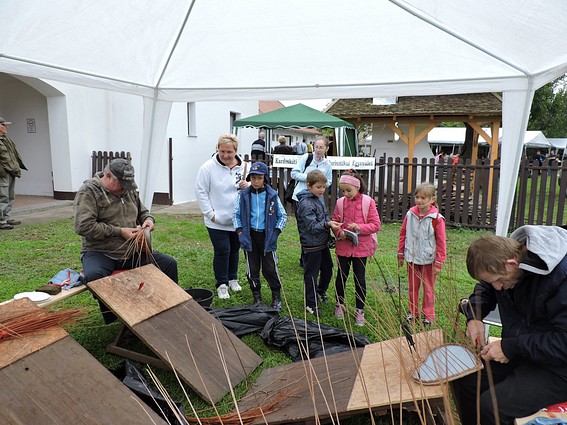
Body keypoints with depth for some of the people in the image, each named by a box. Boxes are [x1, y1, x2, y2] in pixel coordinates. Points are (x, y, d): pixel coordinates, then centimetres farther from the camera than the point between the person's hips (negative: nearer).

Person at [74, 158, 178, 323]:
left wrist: (148, 219, 1)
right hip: (100, 253, -5)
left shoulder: (129, 190, 11)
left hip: (131, 252, 6)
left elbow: (142, 211, 26)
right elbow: (83, 226, -19)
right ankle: (113, 320, -16)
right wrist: (119, 232, -19)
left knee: (169, 263, -9)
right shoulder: (88, 192, -8)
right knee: (94, 276, -38)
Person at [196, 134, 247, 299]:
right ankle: (221, 284, 17)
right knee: (222, 251, -2)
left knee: (234, 250, 17)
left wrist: (247, 186, -14)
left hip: (238, 220, 4)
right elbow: (200, 192, -10)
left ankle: (232, 279, 37)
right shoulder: (208, 167, -13)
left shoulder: (243, 167, -2)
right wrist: (210, 214, -12)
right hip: (217, 222, -4)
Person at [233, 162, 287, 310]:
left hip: (267, 236, -2)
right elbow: (236, 214, 6)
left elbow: (283, 216, 2)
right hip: (250, 236, 2)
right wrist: (240, 232, -6)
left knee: (270, 269, 3)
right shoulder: (243, 195, -2)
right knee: (252, 269, 11)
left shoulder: (272, 195, -5)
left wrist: (276, 232, -8)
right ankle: (257, 297, 28)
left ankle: (276, 297, 22)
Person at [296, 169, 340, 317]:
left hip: (323, 243, 9)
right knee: (311, 274, 4)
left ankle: (320, 292, 46)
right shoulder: (306, 204, -21)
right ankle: (311, 304, 20)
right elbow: (312, 226, -25)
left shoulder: (320, 198, 7)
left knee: (328, 270, 21)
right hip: (311, 245, -9)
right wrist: (327, 224, -36)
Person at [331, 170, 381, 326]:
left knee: (360, 278, 7)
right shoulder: (340, 202, 0)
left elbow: (376, 225, -7)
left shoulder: (368, 202, -8)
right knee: (341, 275, 15)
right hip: (343, 246, 2)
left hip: (361, 247, -2)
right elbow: (335, 222, 8)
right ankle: (340, 304, 35)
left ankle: (360, 310, 21)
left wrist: (360, 227, -22)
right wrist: (339, 232, -13)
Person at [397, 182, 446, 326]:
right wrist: (401, 254, 8)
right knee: (412, 287, 16)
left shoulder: (437, 218, -14)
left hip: (428, 260, -3)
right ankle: (412, 312, 31)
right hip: (412, 257, 3)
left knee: (428, 288, 11)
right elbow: (403, 234, 6)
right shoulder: (410, 214, -4)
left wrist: (439, 263, -9)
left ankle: (428, 316, 25)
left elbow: (441, 242, -10)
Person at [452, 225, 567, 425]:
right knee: (463, 378, -2)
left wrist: (512, 347, -24)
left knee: (491, 407, -22)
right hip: (519, 352, 8)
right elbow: (485, 288, 13)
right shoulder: (509, 252, -6)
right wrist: (474, 316, -4)